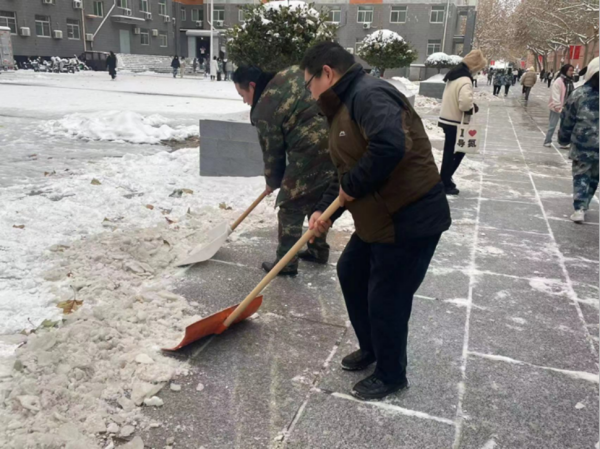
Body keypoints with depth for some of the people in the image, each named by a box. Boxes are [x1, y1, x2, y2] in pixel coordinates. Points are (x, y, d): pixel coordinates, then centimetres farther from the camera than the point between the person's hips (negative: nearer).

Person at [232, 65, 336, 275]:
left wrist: (273, 182, 18)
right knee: (319, 202, 23)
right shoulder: (292, 73, 12)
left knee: (290, 207, 6)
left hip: (312, 153, -8)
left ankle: (286, 263, 14)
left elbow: (273, 152, 1)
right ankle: (319, 250, 36)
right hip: (339, 144, 8)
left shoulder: (264, 111, -6)